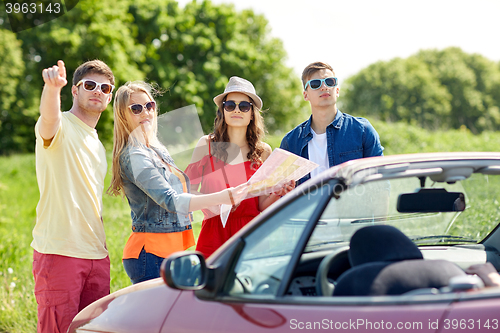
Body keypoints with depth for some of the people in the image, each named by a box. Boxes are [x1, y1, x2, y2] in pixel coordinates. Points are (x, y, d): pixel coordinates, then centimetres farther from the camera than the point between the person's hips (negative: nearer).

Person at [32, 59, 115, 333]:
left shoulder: (97, 143, 20)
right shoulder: (60, 127, -4)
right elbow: (49, 118, -31)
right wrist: (51, 87, -52)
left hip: (96, 256, 7)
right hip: (59, 250, -7)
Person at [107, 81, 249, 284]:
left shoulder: (158, 149, 17)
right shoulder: (133, 156, -13)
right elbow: (171, 201, -23)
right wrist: (223, 197, -31)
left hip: (172, 250, 9)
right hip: (152, 252, -9)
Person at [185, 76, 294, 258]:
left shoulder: (263, 151, 8)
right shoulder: (207, 144, 5)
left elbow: (262, 206, 9)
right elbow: (188, 188, 6)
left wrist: (277, 194, -11)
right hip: (214, 234, -1)